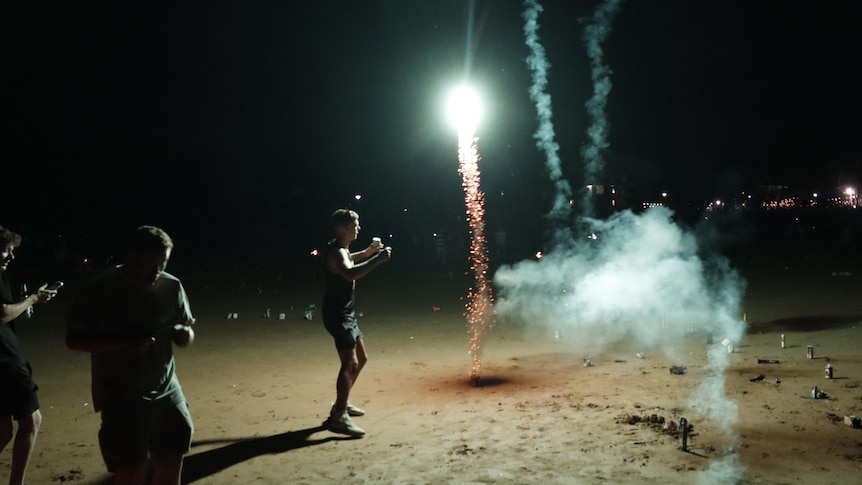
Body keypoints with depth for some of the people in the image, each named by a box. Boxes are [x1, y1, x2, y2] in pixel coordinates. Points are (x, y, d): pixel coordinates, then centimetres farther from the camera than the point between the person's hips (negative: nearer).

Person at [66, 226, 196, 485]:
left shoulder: (171, 286, -2)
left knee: (172, 457, 14)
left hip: (165, 389, 5)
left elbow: (186, 334, 8)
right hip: (120, 395, -5)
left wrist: (185, 334, -18)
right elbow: (74, 339, -12)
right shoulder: (100, 289, -13)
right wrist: (125, 342, -26)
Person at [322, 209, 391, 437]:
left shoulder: (342, 249, 13)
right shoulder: (335, 251, -19)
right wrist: (377, 259, -38)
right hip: (337, 315, -11)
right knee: (350, 363, -18)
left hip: (346, 313, 11)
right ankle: (338, 417, -18)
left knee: (361, 358, 20)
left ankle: (342, 403, 31)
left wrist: (366, 253, 26)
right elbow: (350, 273, -40)